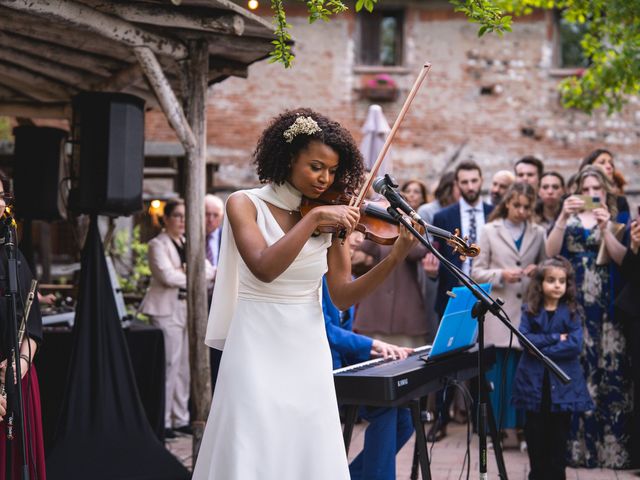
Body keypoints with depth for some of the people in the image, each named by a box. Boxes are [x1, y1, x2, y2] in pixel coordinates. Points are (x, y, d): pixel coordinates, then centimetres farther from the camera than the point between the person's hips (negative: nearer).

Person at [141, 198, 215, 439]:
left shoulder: (188, 244, 18)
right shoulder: (158, 244, -4)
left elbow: (209, 270, 10)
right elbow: (168, 276, -16)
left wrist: (188, 272, -8)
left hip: (187, 309, 7)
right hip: (167, 310, -7)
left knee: (184, 366, 8)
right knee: (169, 365, -10)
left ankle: (180, 419, 14)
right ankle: (163, 421, -5)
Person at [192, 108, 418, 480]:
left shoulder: (332, 220, 4)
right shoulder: (246, 204, -4)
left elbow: (342, 296, -3)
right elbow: (265, 268, -22)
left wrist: (396, 258, -15)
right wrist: (314, 217, -25)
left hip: (309, 353, 3)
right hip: (258, 350, -3)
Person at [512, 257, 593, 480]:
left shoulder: (572, 312, 0)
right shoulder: (530, 311, 4)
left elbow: (575, 346, -13)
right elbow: (525, 339, -11)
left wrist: (541, 348, -14)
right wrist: (555, 338, -15)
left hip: (562, 384, -1)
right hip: (535, 382, 1)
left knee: (558, 436, 5)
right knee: (535, 435, 9)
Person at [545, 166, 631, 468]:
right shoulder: (567, 219, 12)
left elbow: (623, 259, -5)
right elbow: (550, 253, -4)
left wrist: (604, 228, -17)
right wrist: (563, 217, -14)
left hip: (605, 306, -1)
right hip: (572, 304, 1)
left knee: (608, 371, -7)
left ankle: (610, 445, -3)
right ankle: (575, 443, -2)